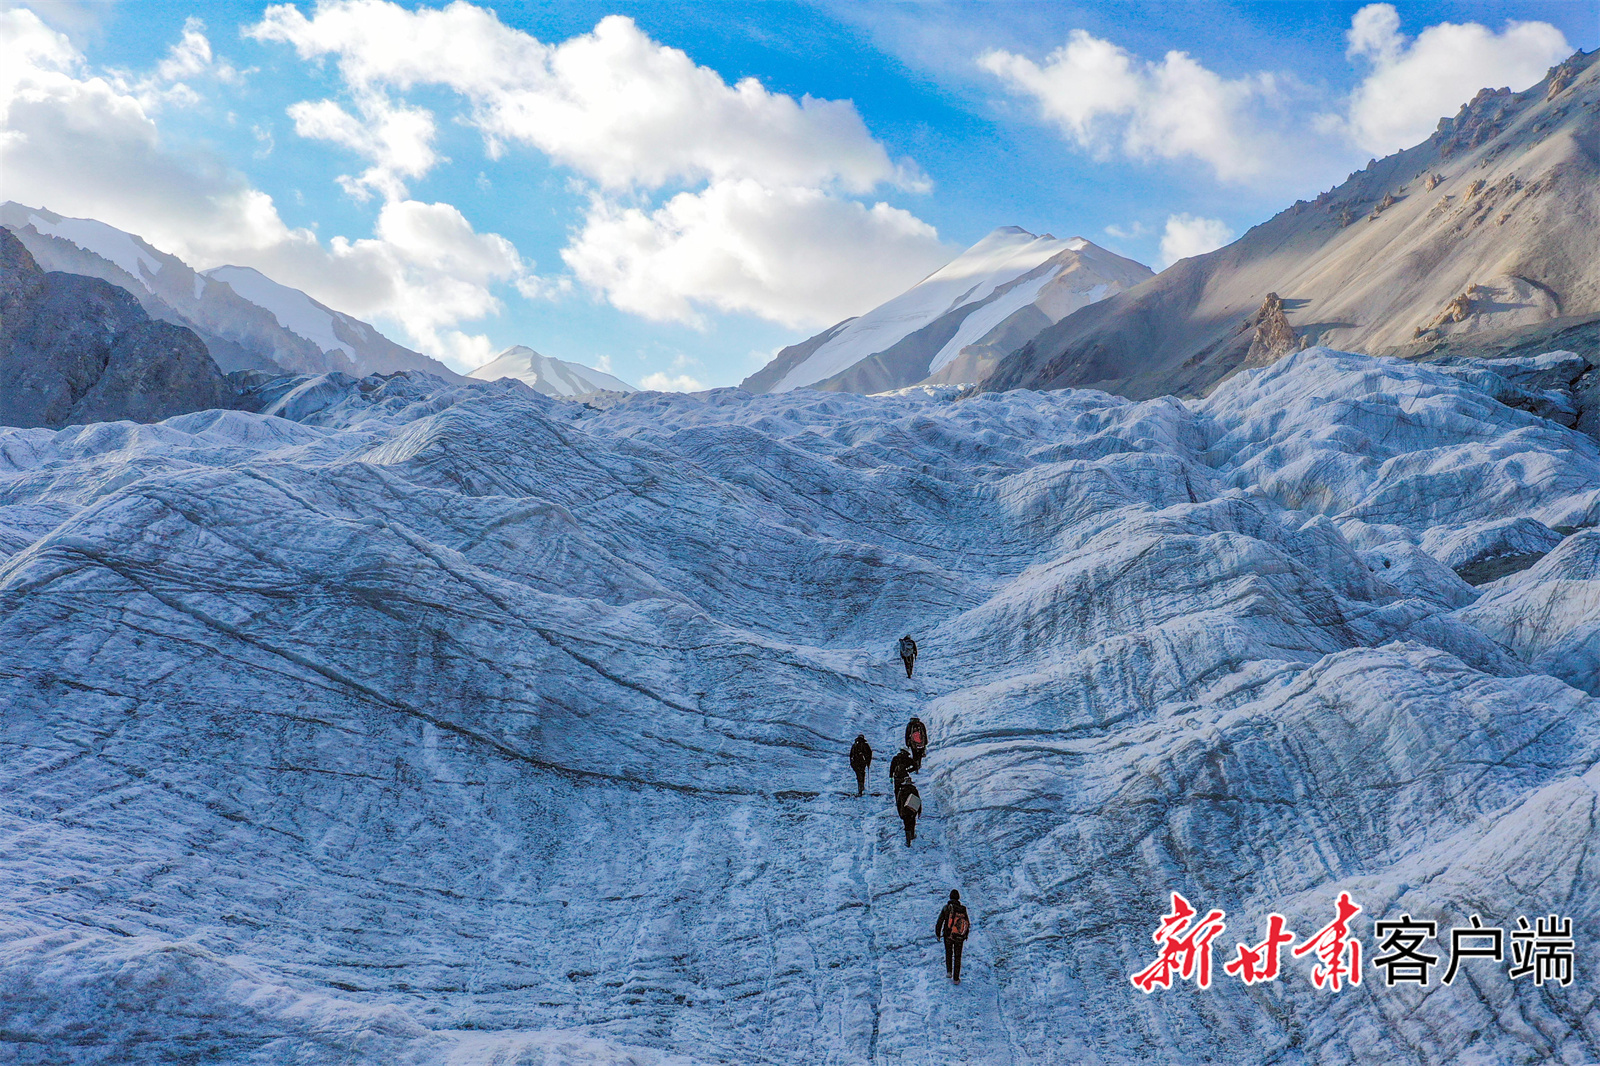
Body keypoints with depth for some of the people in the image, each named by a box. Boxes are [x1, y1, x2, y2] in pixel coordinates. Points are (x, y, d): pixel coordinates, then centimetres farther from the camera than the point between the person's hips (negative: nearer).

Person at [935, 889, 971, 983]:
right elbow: (968, 924, 2)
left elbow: (939, 922, -10)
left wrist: (938, 934, 4)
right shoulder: (963, 909, -9)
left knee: (948, 953, 26)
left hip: (948, 936, -1)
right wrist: (965, 934, 20)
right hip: (959, 938, 1)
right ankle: (956, 978, 17)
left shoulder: (946, 908, -13)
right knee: (957, 957, 15)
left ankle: (949, 971, 16)